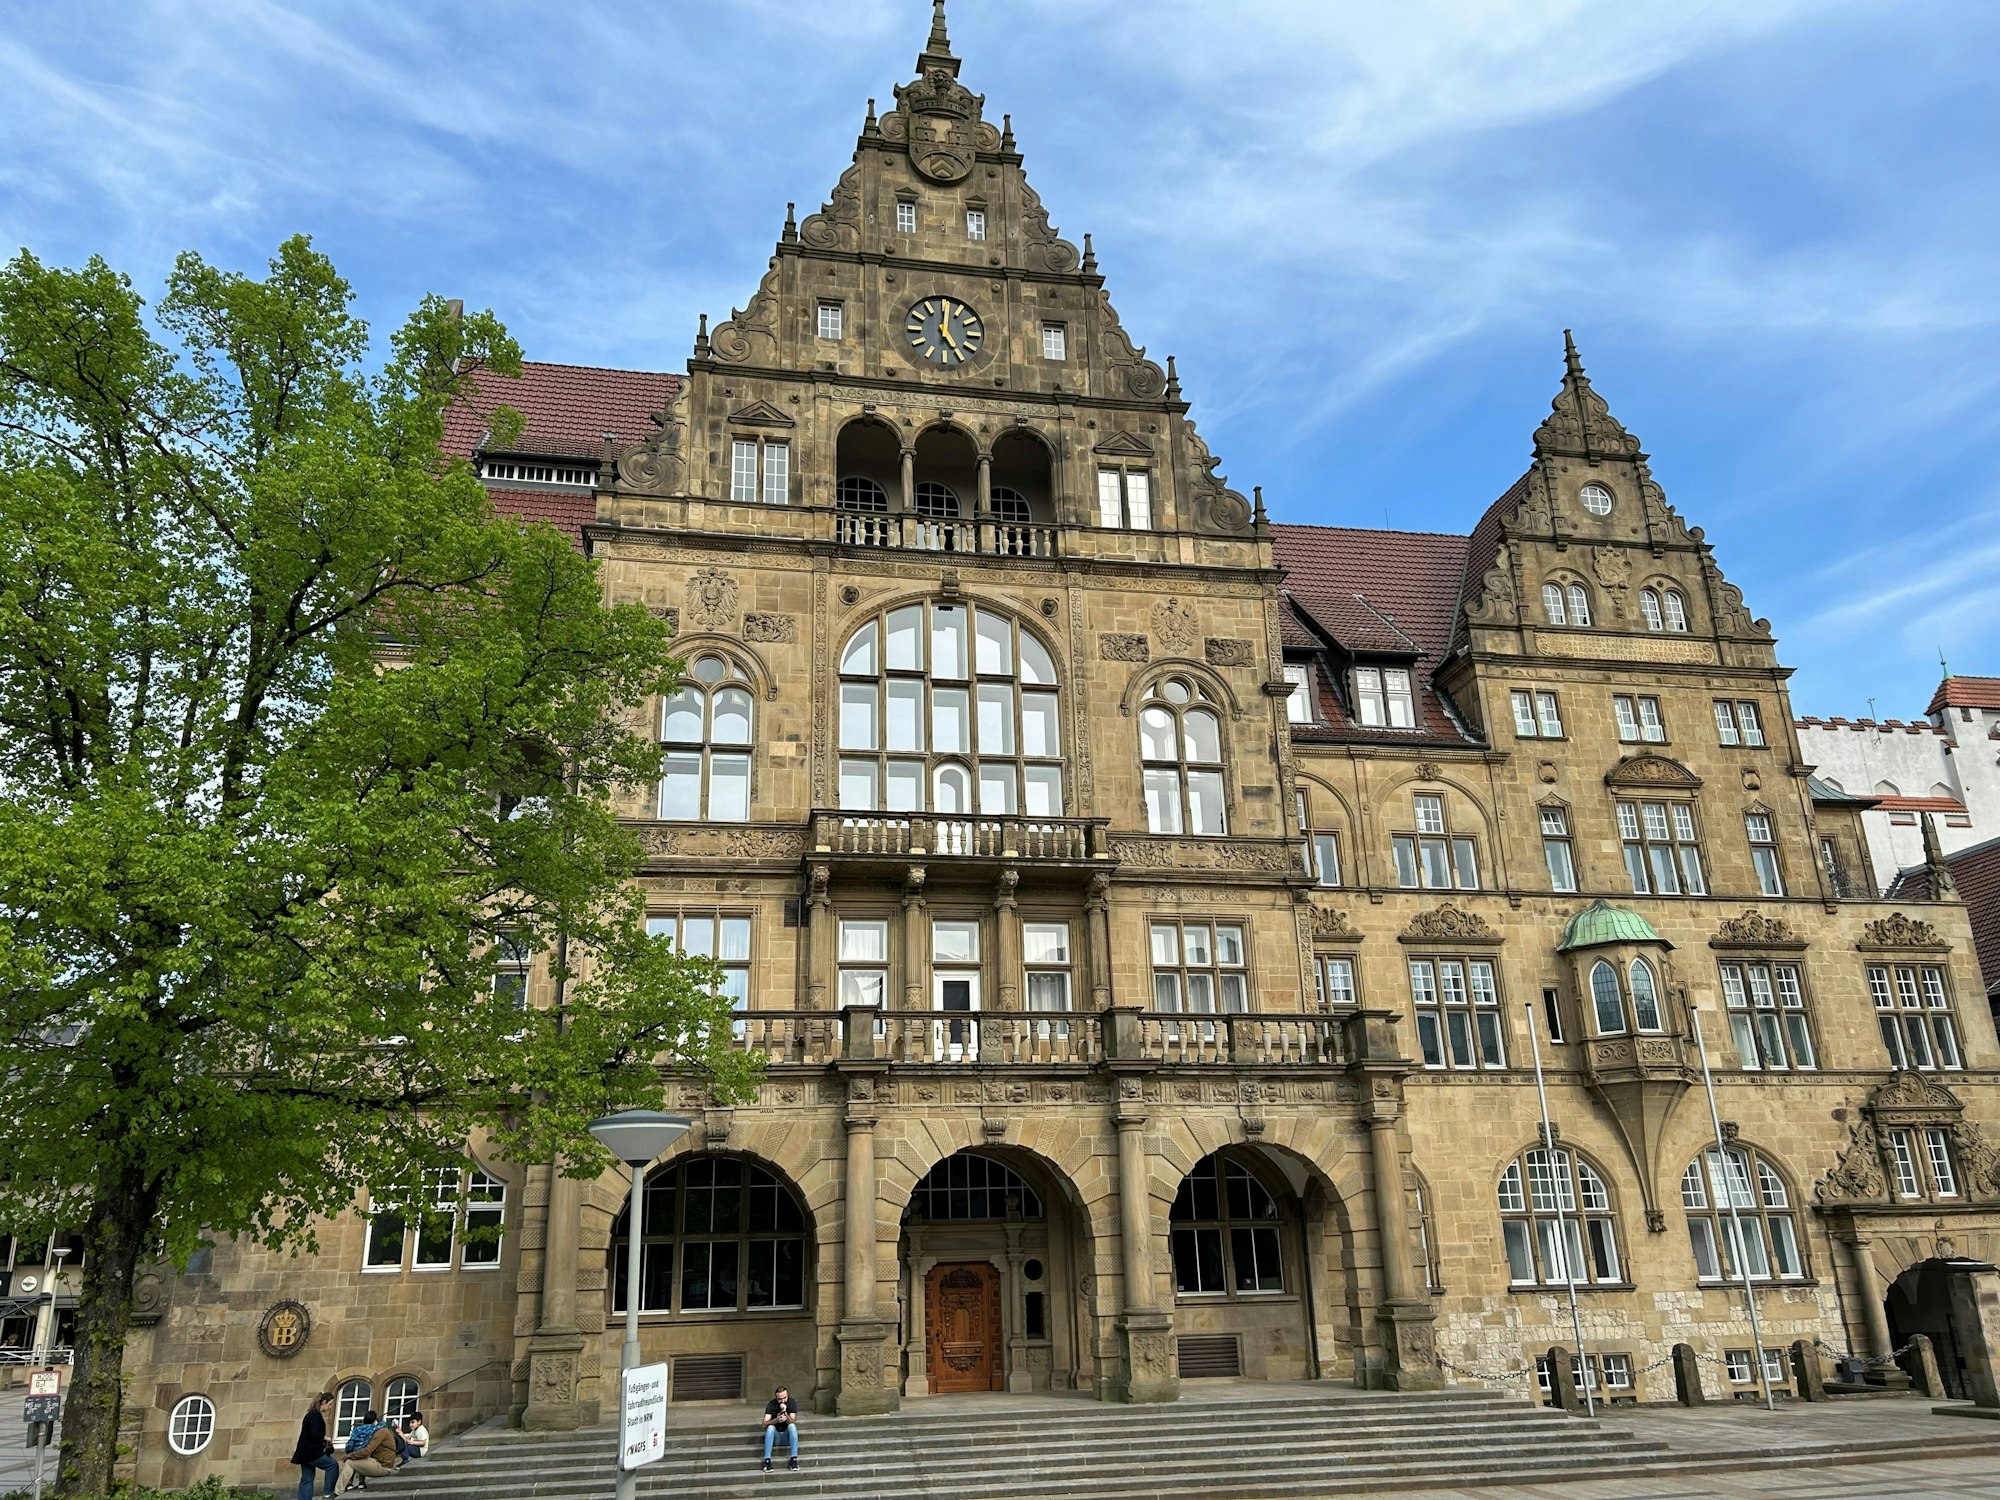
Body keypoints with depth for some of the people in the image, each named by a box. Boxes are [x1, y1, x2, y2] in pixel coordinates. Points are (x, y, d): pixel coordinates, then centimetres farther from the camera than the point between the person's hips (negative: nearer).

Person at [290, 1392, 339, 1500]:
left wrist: (322, 1441, 10)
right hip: (311, 1452, -10)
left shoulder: (311, 1414, 15)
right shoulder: (316, 1415, -15)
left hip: (306, 1452, 10)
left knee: (306, 1480, 7)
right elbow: (314, 1434, -24)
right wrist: (324, 1438, -8)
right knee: (333, 1464, -2)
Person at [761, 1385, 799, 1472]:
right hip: (775, 1435, 0)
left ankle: (794, 1459, -32)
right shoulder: (771, 1404, -10)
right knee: (770, 1427, -31)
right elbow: (765, 1424, -18)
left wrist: (785, 1413, -34)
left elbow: (793, 1422, -18)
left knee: (792, 1426, -31)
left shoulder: (791, 1403, -9)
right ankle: (767, 1460, -35)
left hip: (787, 1434, 0)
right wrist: (776, 1420, -36)